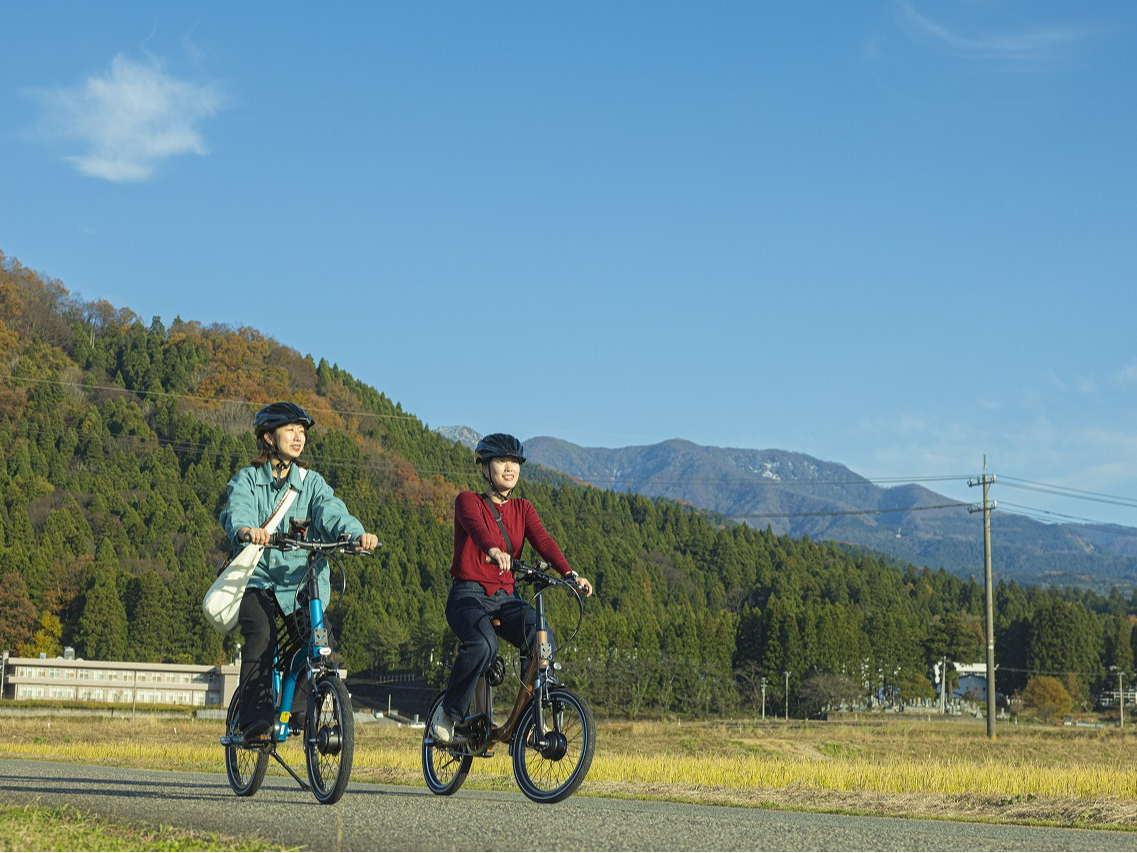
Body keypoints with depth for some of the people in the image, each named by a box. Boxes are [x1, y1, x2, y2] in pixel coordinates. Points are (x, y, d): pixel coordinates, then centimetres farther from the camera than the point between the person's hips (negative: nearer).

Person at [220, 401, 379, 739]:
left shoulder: (312, 482, 12)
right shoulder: (246, 480, 5)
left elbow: (331, 512, -7)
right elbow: (237, 511, -16)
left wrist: (357, 534, -30)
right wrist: (245, 530, -42)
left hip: (300, 582, 2)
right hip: (257, 577, -2)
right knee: (261, 636, -25)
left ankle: (301, 713, -2)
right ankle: (256, 717, -22)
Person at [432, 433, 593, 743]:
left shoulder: (522, 509, 13)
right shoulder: (468, 501, -1)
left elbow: (543, 540, -6)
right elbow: (476, 526, -25)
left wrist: (570, 573, -25)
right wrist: (493, 551, -49)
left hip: (506, 598, 4)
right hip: (469, 595, -4)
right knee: (483, 645, -35)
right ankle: (450, 713, -14)